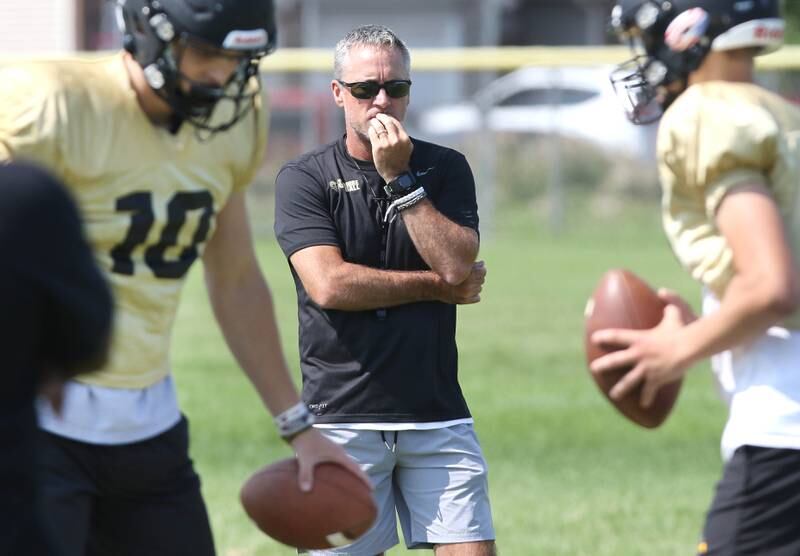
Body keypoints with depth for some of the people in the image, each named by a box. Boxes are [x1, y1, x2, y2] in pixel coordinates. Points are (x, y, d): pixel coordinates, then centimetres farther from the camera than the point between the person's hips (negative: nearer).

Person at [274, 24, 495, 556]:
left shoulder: (446, 169, 9)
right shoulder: (304, 178, 1)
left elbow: (457, 265, -7)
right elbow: (330, 285, -12)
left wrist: (401, 178, -9)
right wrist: (437, 287, -5)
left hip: (438, 416, 2)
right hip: (342, 418, -2)